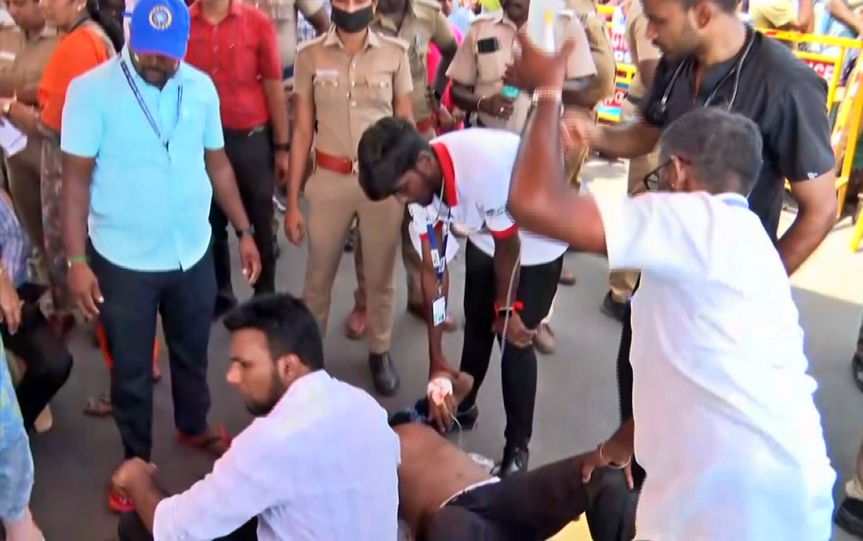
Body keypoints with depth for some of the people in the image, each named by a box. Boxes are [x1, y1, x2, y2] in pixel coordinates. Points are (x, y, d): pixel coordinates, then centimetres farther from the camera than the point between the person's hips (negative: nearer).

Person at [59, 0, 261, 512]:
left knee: (193, 352, 22)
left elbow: (217, 163, 8)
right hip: (122, 259, -3)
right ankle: (136, 459, 32)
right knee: (131, 368, 11)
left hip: (193, 252, 3)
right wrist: (76, 260, -14)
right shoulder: (90, 90, -13)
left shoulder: (201, 87, -2)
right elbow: (76, 178, -11)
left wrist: (245, 230, 7)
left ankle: (195, 425, 47)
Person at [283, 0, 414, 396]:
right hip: (329, 179, 0)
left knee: (380, 275, 13)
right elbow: (302, 131, 2)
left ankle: (380, 352, 32)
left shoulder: (395, 53, -1)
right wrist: (292, 201, 1)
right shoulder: (310, 55, -1)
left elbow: (406, 125, 5)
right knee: (318, 276, 11)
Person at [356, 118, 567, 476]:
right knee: (476, 326, 17)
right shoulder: (419, 180, -21)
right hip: (485, 238, 6)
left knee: (514, 341, -4)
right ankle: (462, 406, 41)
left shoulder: (487, 165, -42)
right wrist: (437, 361, -15)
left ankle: (517, 446, 14)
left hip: (536, 241, -6)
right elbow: (433, 270, -16)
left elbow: (508, 247, -26)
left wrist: (506, 309, -8)